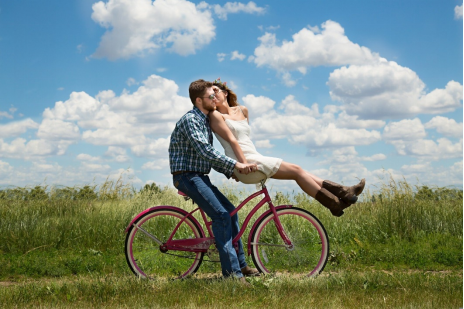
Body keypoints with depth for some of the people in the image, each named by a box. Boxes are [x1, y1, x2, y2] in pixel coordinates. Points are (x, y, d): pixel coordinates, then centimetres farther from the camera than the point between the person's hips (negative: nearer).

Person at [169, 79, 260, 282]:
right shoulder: (190, 120, -15)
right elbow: (205, 151, -27)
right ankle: (231, 272, -18)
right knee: (221, 215, -20)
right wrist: (235, 164, -29)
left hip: (199, 176, 10)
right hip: (187, 176, -10)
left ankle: (240, 265, 19)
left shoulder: (205, 121, 15)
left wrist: (230, 172, 7)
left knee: (230, 211, 10)